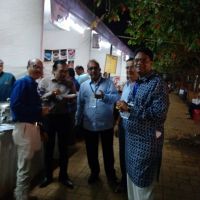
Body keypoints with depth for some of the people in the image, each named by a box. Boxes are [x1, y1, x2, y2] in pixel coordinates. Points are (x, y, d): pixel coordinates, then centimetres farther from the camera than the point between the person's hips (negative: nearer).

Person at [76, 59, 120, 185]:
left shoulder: (108, 82, -4)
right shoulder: (84, 85, 5)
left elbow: (116, 98, -18)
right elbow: (80, 105, 9)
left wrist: (104, 96, -37)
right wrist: (78, 122, 10)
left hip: (106, 124, -2)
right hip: (89, 125, 3)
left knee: (108, 151, 12)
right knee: (91, 151, 16)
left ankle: (110, 174, 33)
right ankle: (94, 172, 38)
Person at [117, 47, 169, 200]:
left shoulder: (158, 83, -15)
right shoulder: (138, 83, 12)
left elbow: (159, 113, -25)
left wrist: (130, 109, -23)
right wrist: (125, 107, -1)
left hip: (146, 140, -8)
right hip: (132, 136, 8)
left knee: (142, 182, 6)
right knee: (132, 175, 22)